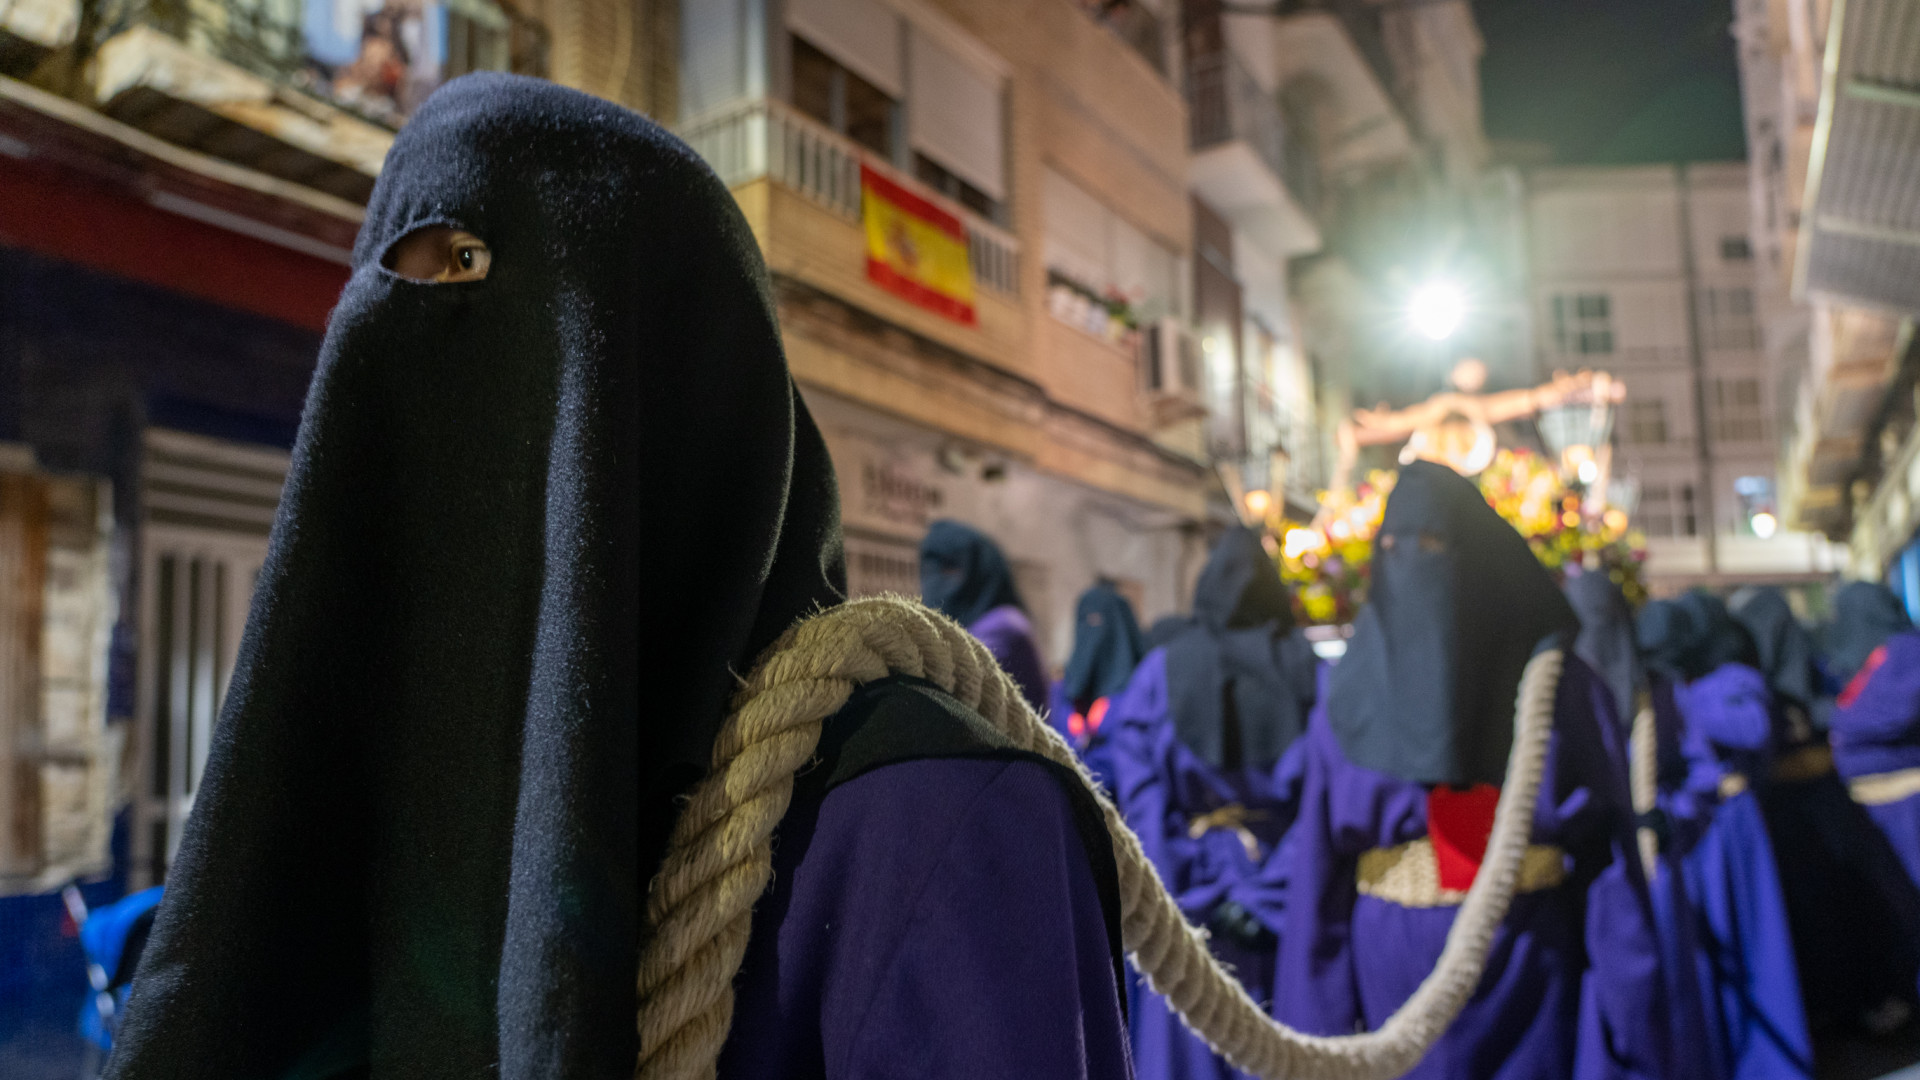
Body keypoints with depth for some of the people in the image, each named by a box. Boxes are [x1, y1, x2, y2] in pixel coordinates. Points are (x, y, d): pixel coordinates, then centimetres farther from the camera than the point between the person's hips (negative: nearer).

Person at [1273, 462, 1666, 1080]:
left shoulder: (1558, 686, -2)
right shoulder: (1350, 704, 2)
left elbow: (1606, 848, -6)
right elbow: (1319, 868, 0)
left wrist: (1623, 1022, -12)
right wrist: (1315, 1028, -4)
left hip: (1527, 974, -1)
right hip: (1395, 977, 1)